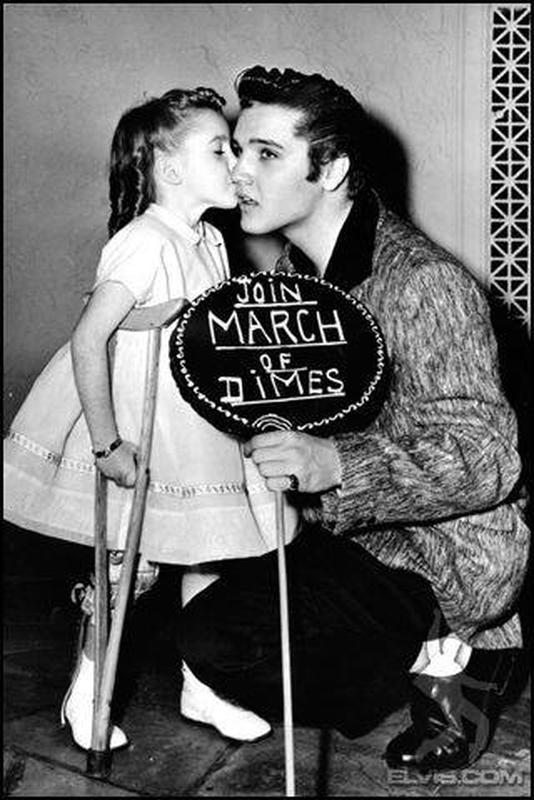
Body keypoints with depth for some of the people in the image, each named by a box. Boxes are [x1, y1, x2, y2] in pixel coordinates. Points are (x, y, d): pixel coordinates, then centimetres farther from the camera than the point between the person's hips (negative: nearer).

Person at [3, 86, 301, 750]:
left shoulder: (211, 243, 5)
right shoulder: (144, 244, -23)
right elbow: (87, 341, -27)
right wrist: (107, 445, -26)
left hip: (197, 431, 8)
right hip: (135, 435, -8)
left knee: (207, 557, 12)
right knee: (129, 569, 3)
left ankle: (200, 688, 30)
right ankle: (86, 695, 26)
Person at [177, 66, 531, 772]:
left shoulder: (424, 283, -23)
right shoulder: (293, 268, 5)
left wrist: (333, 464, -41)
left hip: (449, 552, -9)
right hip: (354, 529, 9)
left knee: (216, 638, -21)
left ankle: (442, 660, -2)